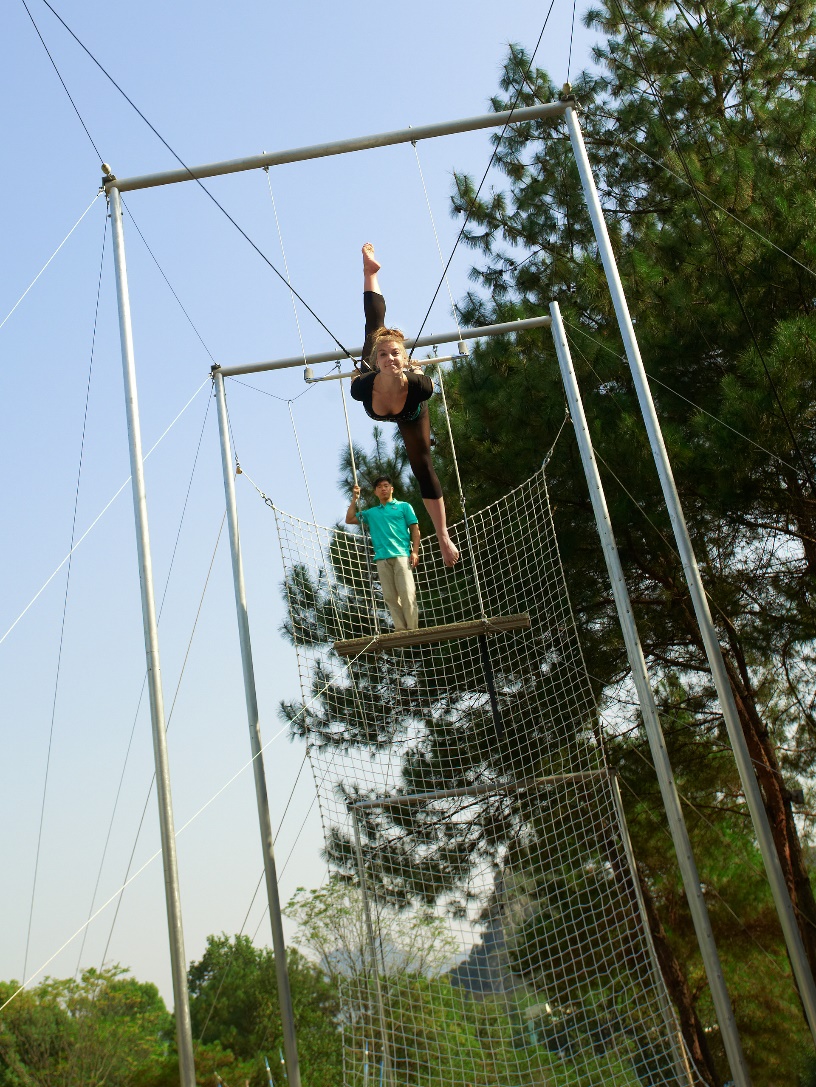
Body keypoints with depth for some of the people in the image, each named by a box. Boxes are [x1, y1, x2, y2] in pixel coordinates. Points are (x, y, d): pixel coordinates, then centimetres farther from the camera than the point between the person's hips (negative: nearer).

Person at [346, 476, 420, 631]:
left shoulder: (404, 506, 16)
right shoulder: (371, 512, 25)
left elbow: (415, 530, 9)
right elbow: (349, 519, 24)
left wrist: (415, 551, -4)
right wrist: (355, 498, 19)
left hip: (401, 555, -4)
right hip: (382, 558, 4)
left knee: (407, 593, -13)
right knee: (390, 596, -4)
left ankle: (413, 630, -15)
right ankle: (401, 630, -5)